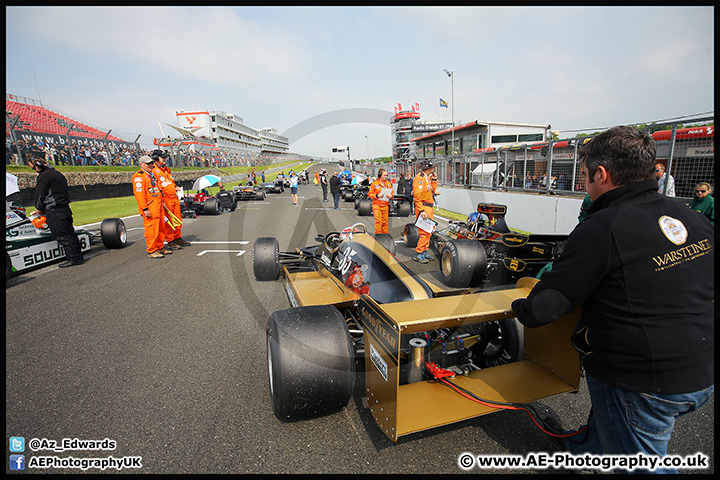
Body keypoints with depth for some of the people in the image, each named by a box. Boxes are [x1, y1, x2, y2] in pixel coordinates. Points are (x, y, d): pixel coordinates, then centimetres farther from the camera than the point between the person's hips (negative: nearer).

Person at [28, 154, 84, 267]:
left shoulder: (44, 176, -13)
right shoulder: (57, 173, 16)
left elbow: (39, 195, -9)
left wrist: (39, 209, 8)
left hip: (55, 212, -9)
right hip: (65, 208, 9)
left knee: (62, 236, -4)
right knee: (69, 233, 12)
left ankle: (74, 258, -3)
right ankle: (78, 256, 16)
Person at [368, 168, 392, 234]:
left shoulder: (389, 183, 10)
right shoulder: (374, 183, -1)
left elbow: (392, 193, 15)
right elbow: (370, 194, 0)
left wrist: (390, 196, -9)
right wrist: (377, 195, -17)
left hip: (385, 205, 3)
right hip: (377, 204, -3)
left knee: (385, 221, 6)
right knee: (378, 220, -7)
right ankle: (378, 234, 3)